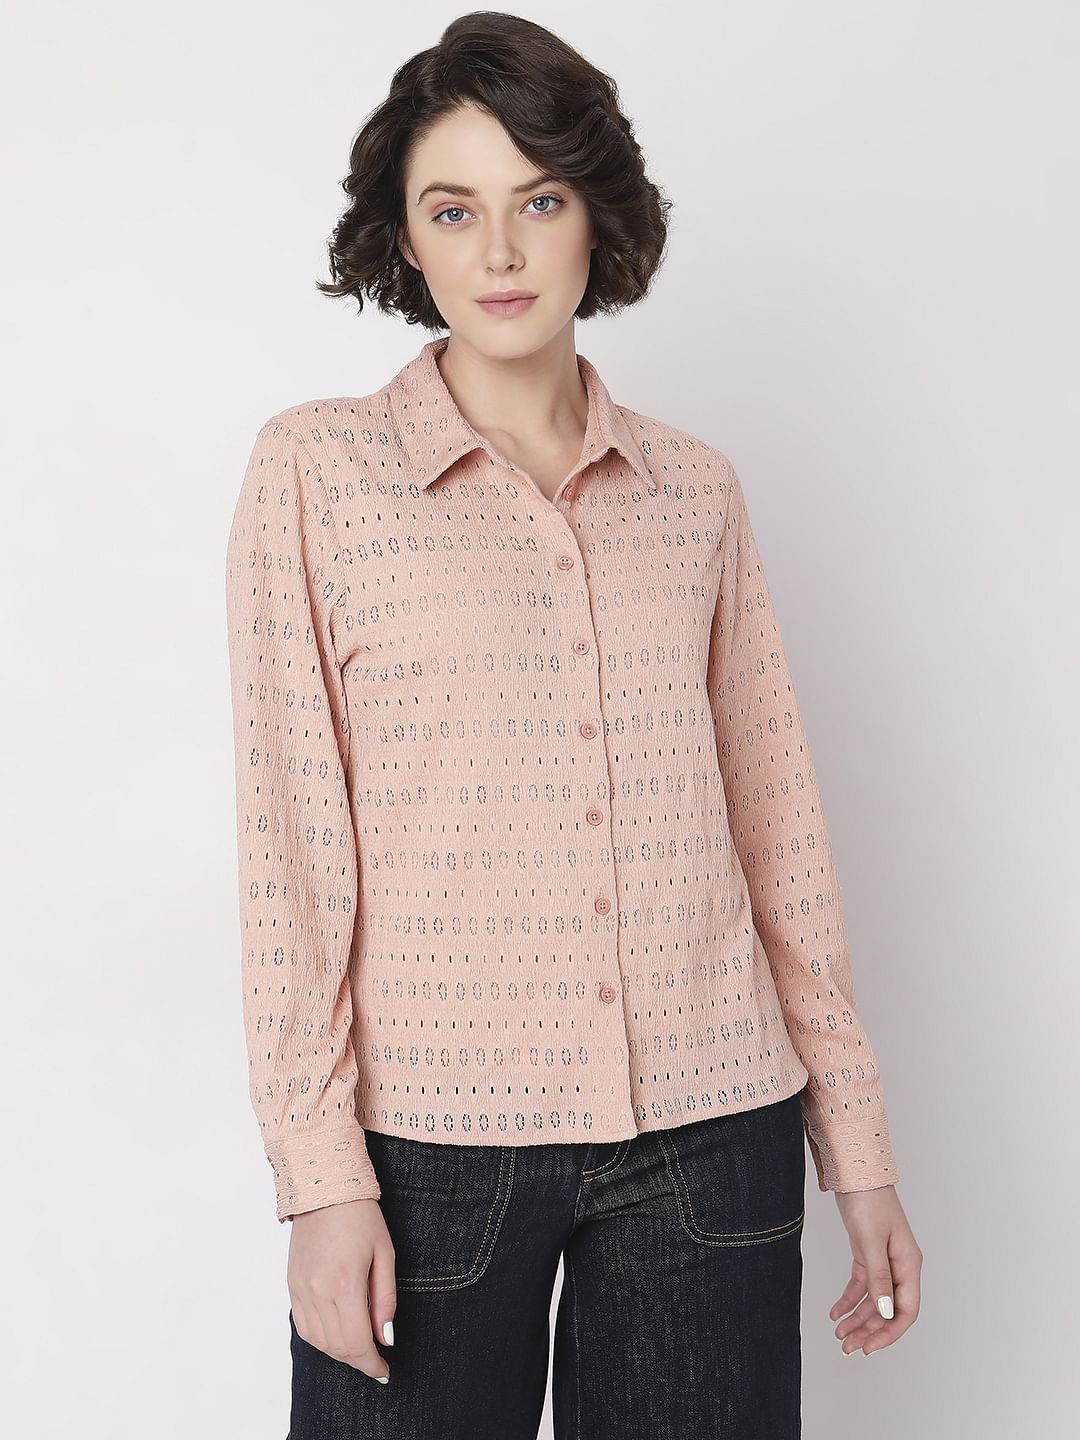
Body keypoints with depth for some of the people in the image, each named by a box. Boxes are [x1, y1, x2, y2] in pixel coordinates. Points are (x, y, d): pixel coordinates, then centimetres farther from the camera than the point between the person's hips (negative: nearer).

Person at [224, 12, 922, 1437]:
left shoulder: (695, 490, 6)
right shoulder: (316, 469, -1)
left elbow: (773, 821, 9)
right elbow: (290, 835, -4)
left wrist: (859, 1151, 8)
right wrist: (321, 1174, -9)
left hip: (710, 1134, 3)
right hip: (432, 1135, -2)